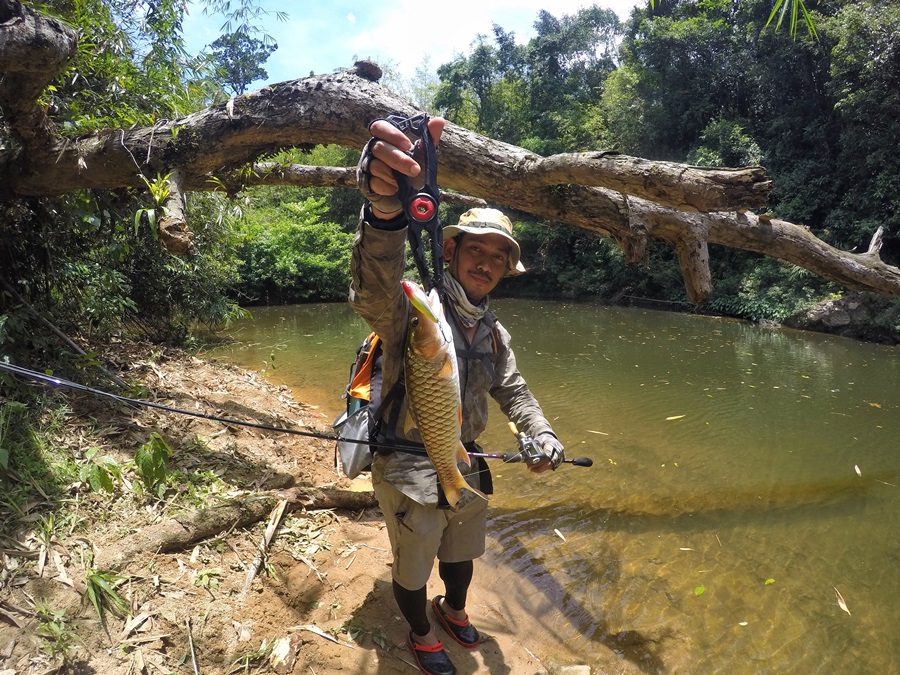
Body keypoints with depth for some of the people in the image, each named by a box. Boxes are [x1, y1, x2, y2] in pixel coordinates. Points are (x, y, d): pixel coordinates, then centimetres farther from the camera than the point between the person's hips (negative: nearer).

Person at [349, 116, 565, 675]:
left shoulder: (494, 331, 4)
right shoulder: (413, 307, -21)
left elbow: (512, 389, 11)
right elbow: (374, 291, -44)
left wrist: (542, 435, -10)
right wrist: (386, 208, -65)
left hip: (466, 467, 6)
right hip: (409, 474, -6)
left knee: (463, 553, 28)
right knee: (413, 569, 16)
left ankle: (454, 610, 59)